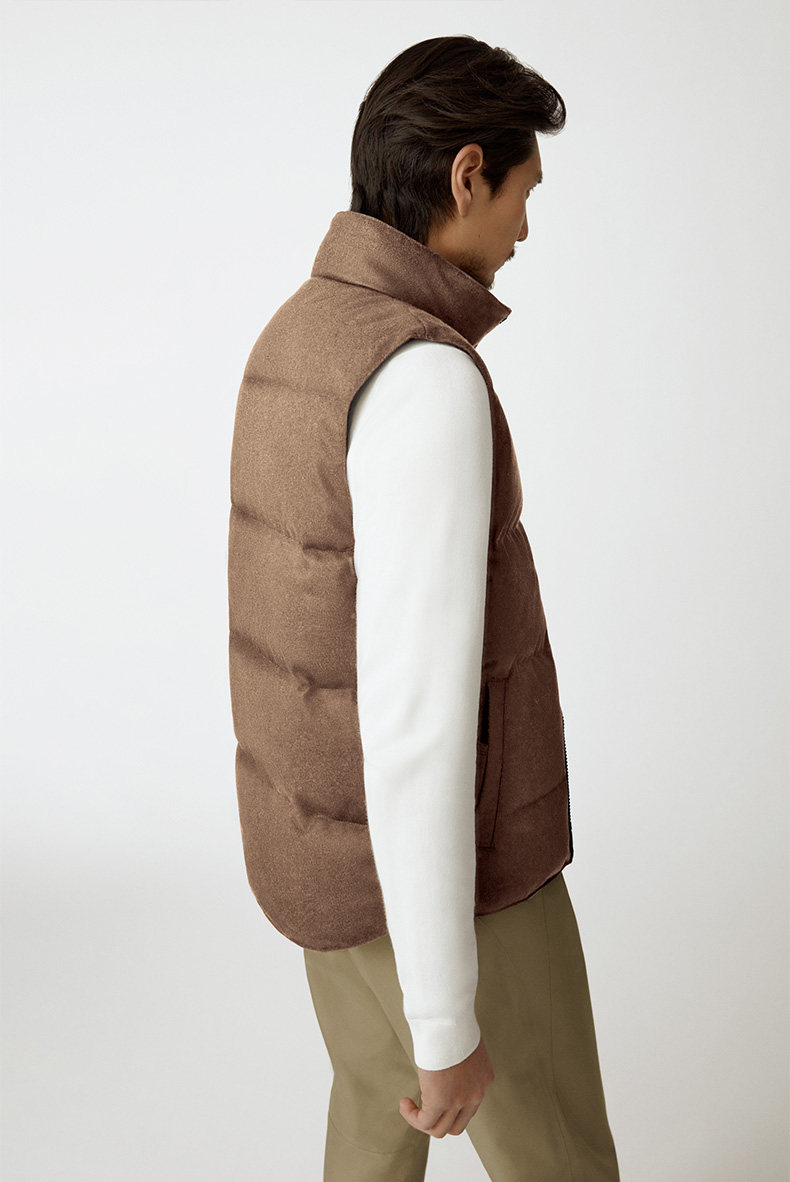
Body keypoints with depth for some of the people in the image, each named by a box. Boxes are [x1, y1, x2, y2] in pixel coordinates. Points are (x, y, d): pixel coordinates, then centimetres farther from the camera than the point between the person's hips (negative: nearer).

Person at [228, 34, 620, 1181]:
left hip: (329, 825, 9)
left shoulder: (298, 343, 4)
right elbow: (416, 713, -32)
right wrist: (450, 1021, -24)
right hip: (440, 870, -8)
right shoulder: (424, 382, -29)